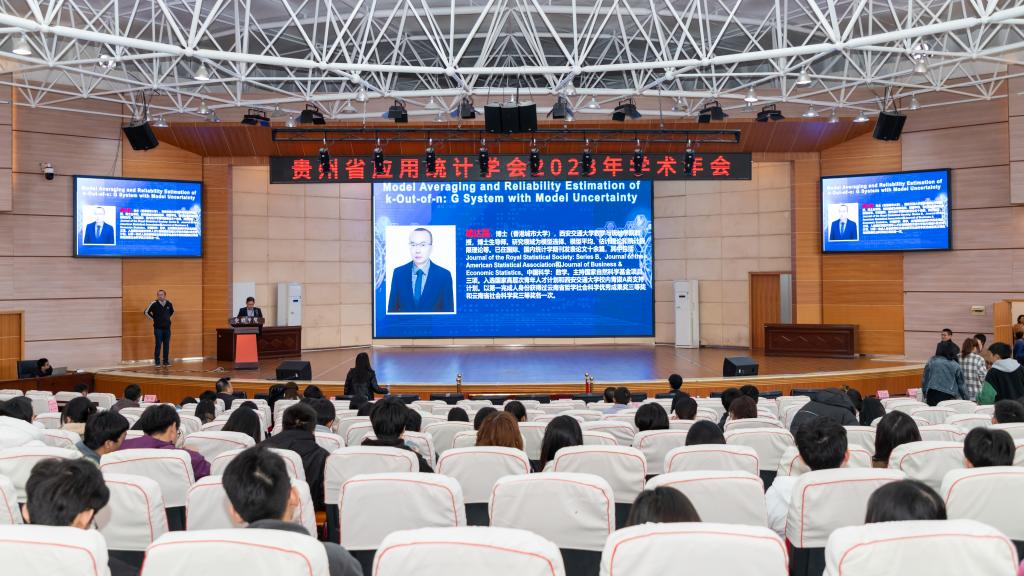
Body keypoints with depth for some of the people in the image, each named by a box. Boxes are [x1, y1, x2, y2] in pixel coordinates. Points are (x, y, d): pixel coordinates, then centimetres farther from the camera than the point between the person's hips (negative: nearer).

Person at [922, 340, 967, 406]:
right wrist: (966, 399, 22)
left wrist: (925, 395, 20)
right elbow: (961, 385, 11)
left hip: (932, 395, 1)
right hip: (948, 396, -1)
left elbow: (924, 380, 10)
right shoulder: (955, 365, 3)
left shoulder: (931, 362, 5)